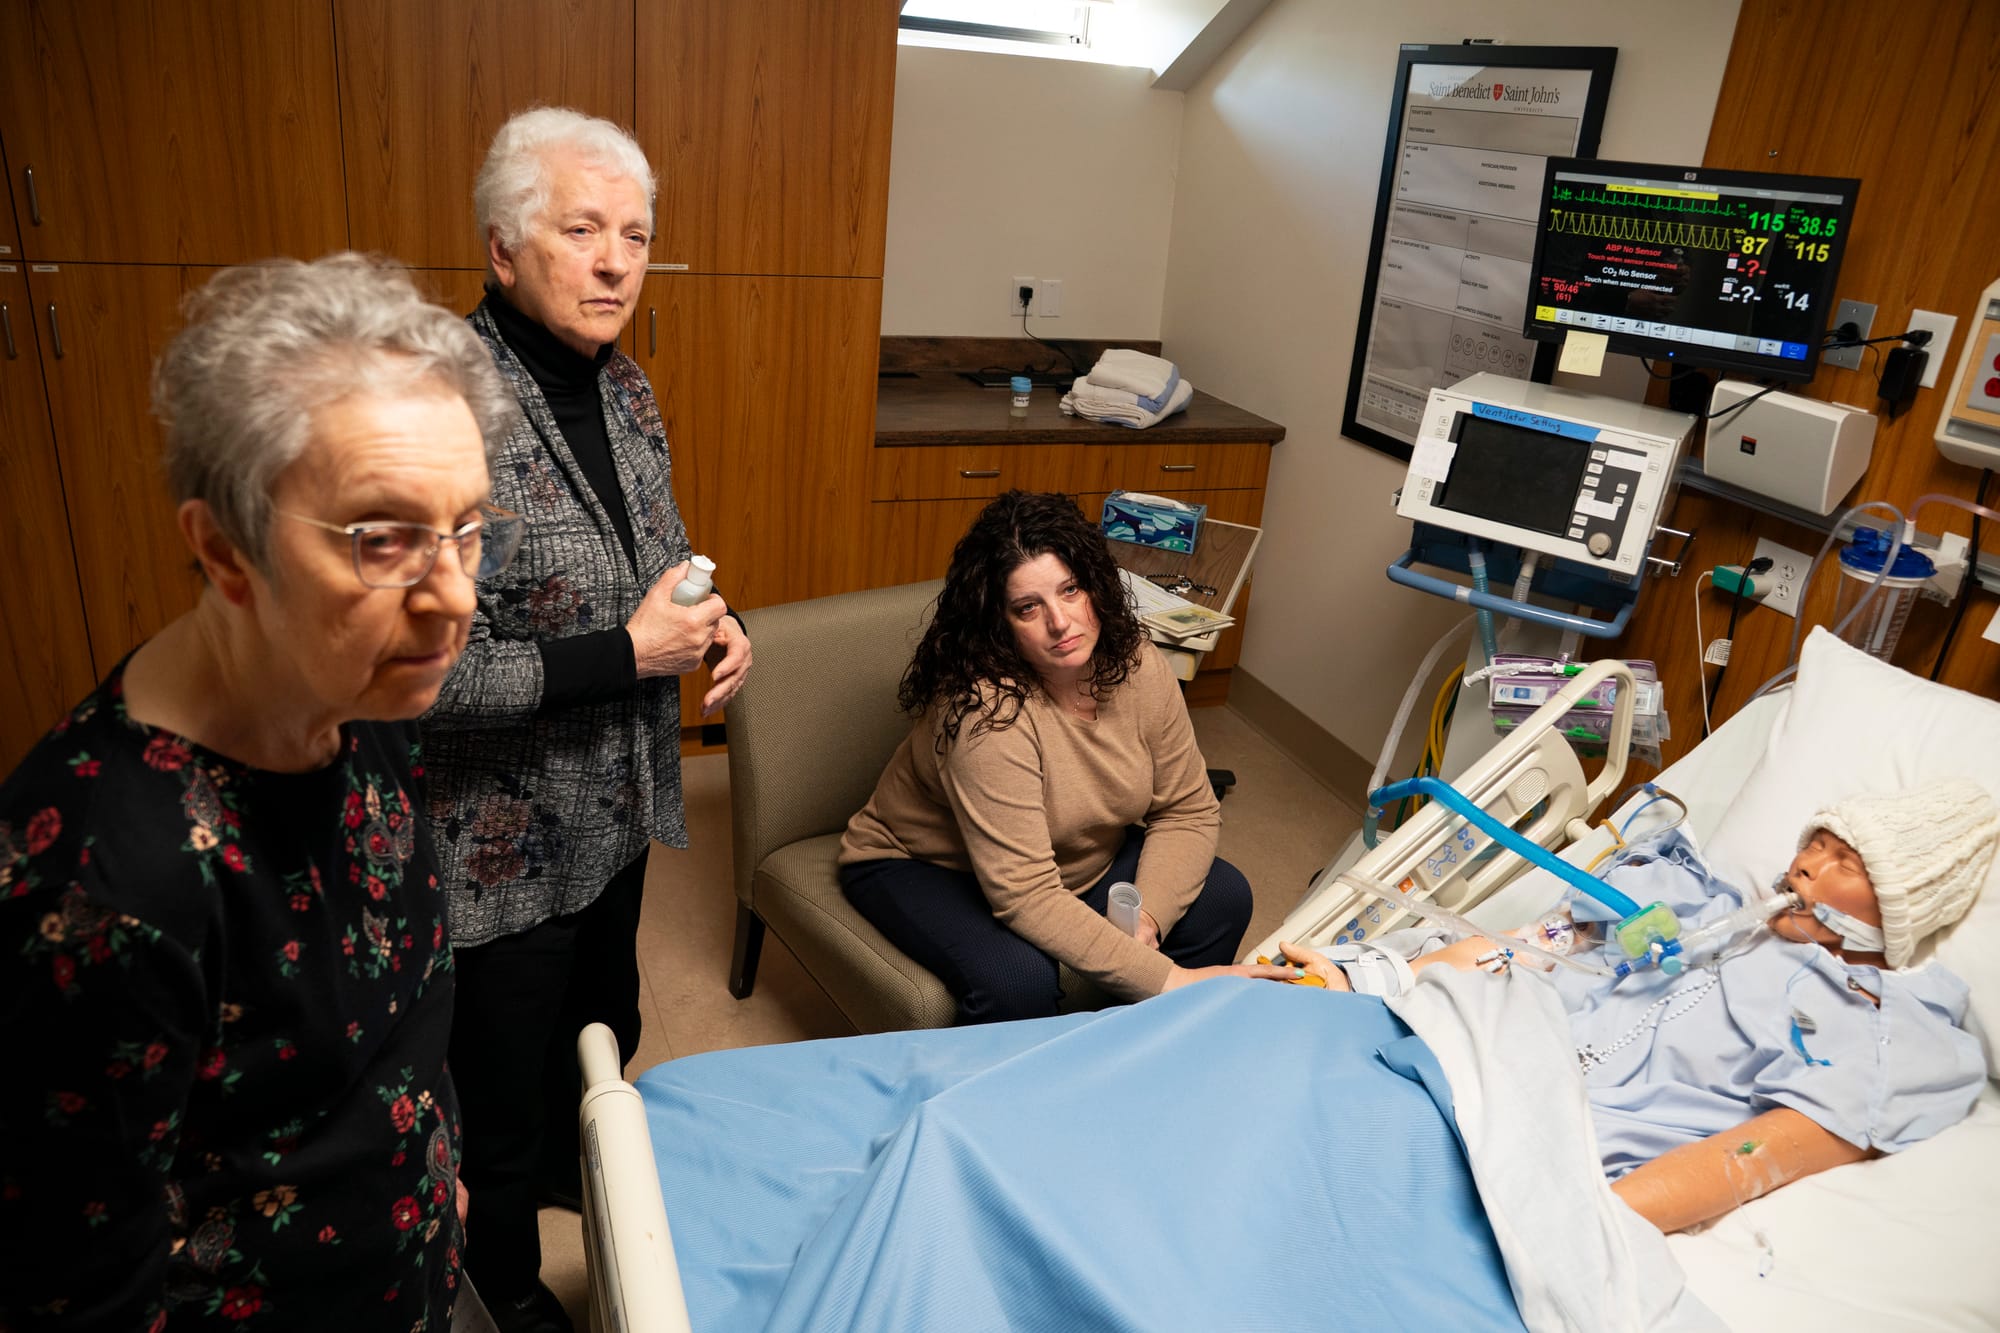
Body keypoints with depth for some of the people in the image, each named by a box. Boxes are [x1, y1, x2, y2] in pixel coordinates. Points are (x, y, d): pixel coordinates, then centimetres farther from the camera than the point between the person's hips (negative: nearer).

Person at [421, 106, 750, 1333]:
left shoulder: (624, 384, 0)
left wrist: (715, 620, -6)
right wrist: (626, 654, -27)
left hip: (619, 809, 7)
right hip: (505, 848, -7)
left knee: (607, 1031, 29)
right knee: (507, 1097, 16)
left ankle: (586, 1172, 59)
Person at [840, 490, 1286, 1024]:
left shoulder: (1137, 666, -15)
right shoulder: (987, 710, -34)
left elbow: (1188, 809, -7)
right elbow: (1024, 896, -37)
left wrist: (1146, 920, -23)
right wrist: (1163, 979, -38)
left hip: (1076, 857, 7)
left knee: (1222, 896, -8)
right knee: (1019, 979, -34)